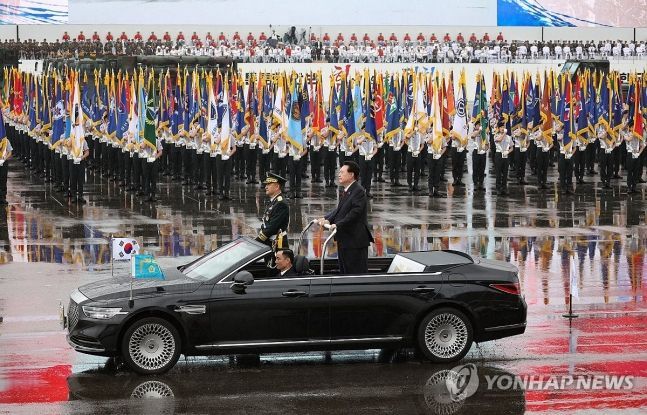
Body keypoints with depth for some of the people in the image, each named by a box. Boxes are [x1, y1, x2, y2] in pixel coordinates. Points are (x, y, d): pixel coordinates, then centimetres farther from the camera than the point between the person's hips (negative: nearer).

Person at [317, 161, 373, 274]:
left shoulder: (358, 191, -15)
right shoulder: (346, 192, 16)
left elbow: (355, 213, -25)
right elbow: (339, 209, 15)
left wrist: (338, 225, -30)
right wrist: (327, 219, -1)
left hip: (355, 240, -10)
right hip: (344, 240, 10)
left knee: (357, 272, -7)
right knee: (344, 271, 14)